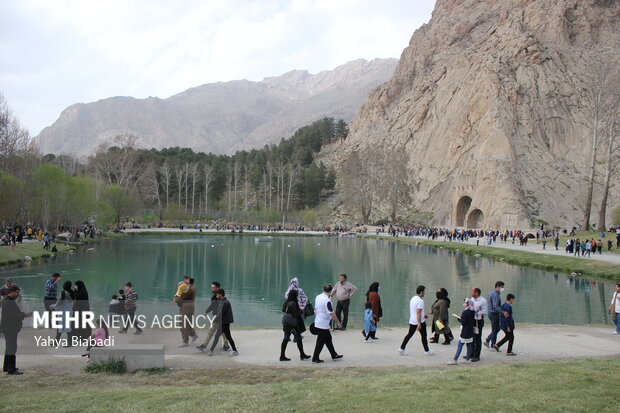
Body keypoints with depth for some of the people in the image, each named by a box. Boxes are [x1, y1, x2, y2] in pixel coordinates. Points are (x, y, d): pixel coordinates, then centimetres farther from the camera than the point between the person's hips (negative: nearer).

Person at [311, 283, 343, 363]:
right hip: (323, 324, -9)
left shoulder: (318, 297, 6)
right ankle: (315, 358, 6)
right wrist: (338, 322, -13)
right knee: (320, 342, 0)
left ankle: (334, 355, 28)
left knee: (328, 339, 18)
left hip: (317, 323, 9)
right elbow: (331, 313, -21)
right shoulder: (327, 300, -21)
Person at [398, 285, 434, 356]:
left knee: (409, 334, 10)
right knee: (423, 335, 7)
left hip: (412, 321, 8)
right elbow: (418, 313, -24)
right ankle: (427, 351, 18)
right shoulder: (420, 301, -19)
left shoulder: (412, 299, 10)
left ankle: (402, 348, 3)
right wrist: (419, 324, -26)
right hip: (420, 321, -8)